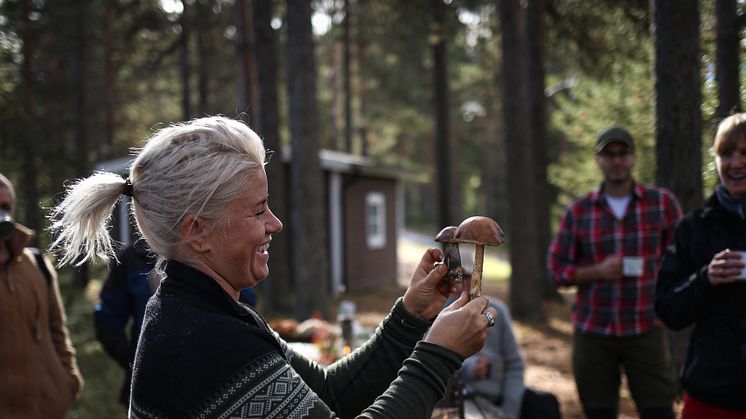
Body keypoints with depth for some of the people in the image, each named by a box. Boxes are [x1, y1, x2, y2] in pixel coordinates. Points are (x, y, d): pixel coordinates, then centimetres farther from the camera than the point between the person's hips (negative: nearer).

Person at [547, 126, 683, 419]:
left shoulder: (663, 203, 2)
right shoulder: (578, 211, 4)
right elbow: (557, 270, 4)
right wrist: (598, 271, -13)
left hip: (646, 330, -1)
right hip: (593, 332, 1)